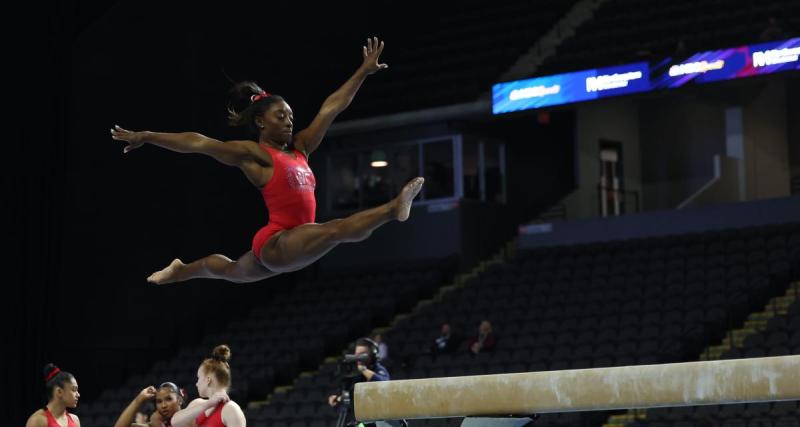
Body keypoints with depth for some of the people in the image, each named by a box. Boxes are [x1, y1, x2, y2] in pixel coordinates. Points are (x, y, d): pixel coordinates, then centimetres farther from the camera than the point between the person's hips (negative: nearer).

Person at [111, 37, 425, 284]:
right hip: (276, 242, -9)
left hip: (285, 246, 9)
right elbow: (198, 143, -10)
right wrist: (146, 137, -10)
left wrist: (363, 72, 14)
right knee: (341, 229, -32)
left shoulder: (299, 149, 12)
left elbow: (331, 108, 12)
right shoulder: (253, 154, -7)